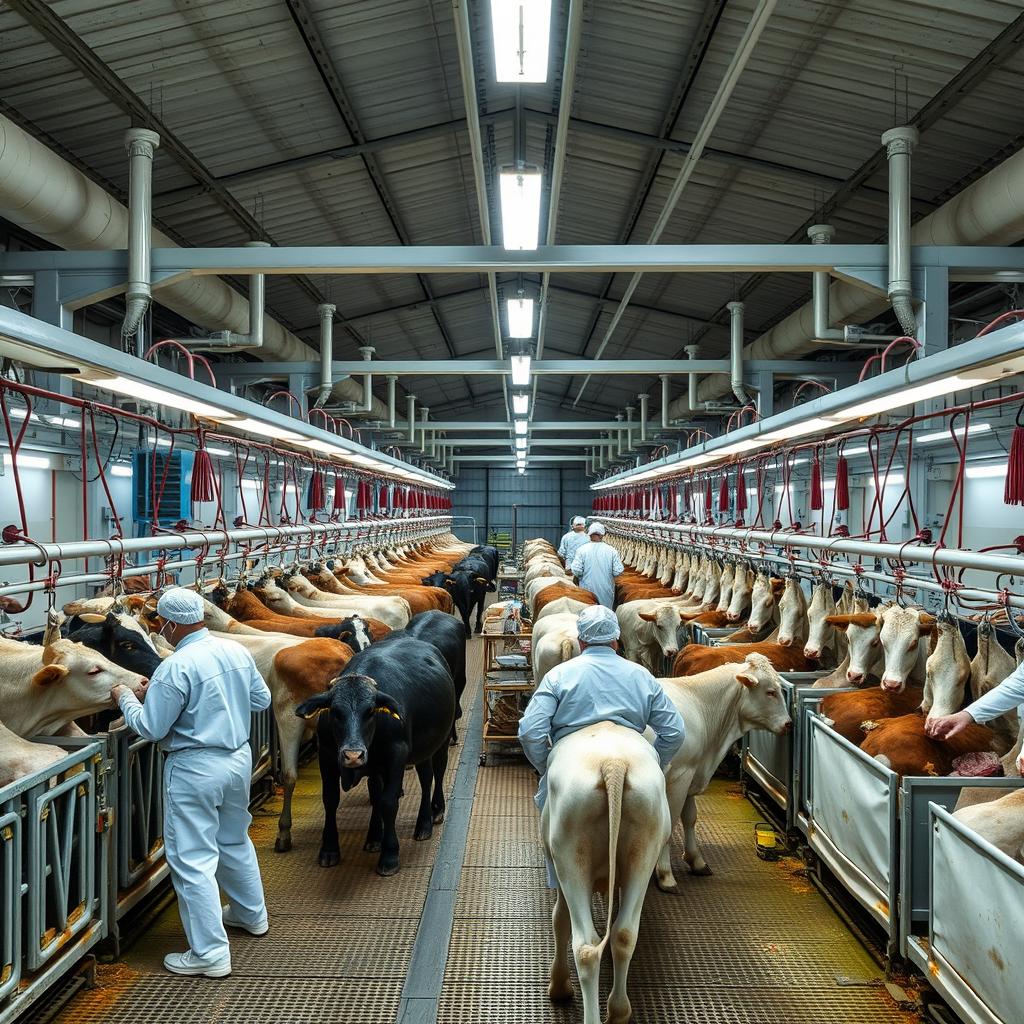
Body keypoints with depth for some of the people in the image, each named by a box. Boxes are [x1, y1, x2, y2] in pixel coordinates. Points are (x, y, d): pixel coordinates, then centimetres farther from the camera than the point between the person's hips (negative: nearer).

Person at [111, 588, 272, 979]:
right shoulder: (237, 652, 0)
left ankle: (210, 954, 8)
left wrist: (125, 698, 1)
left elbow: (150, 728, -15)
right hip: (239, 758, 8)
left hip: (195, 769, -8)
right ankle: (251, 914, 43)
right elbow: (262, 700, 10)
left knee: (193, 859, 3)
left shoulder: (176, 667, -21)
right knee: (235, 840, 26)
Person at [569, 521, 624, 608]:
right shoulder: (611, 550, -8)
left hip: (587, 590, 0)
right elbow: (618, 572, -8)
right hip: (606, 593, 0)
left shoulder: (582, 549, -10)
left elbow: (576, 571, -14)